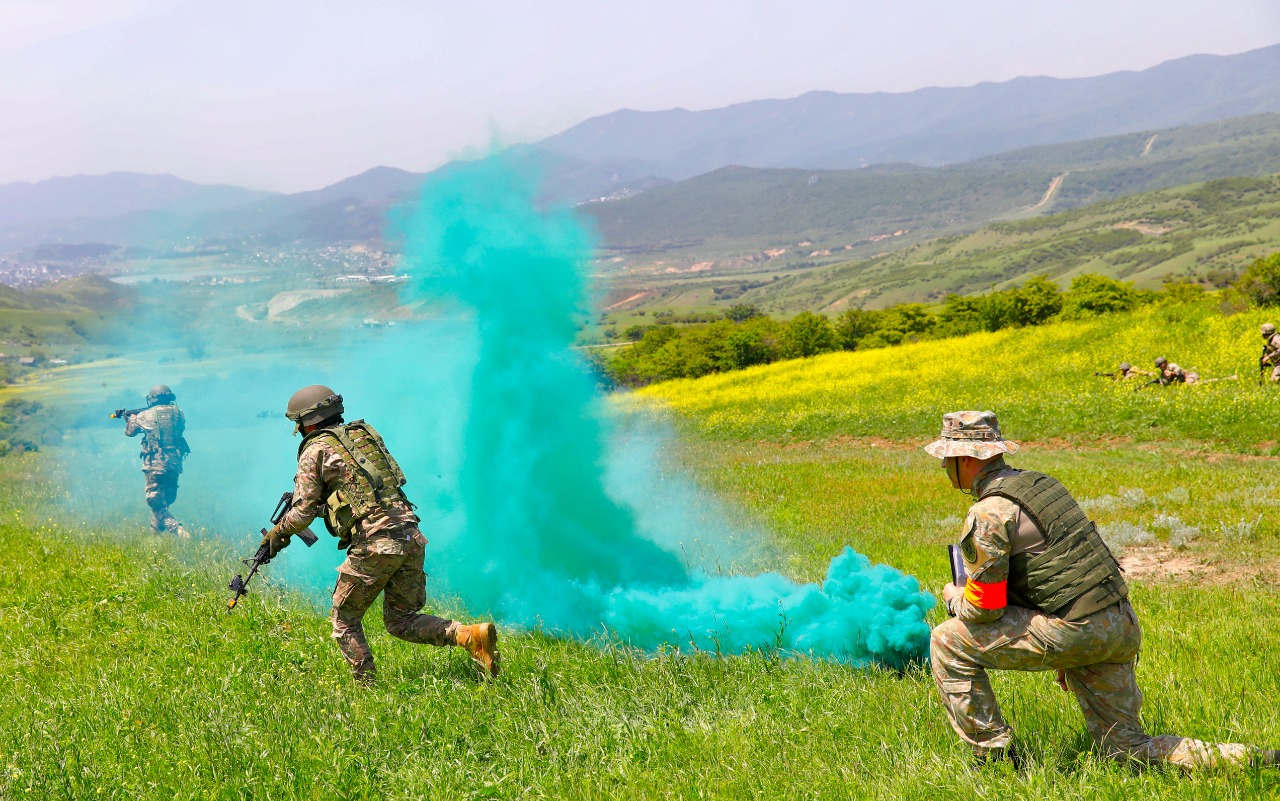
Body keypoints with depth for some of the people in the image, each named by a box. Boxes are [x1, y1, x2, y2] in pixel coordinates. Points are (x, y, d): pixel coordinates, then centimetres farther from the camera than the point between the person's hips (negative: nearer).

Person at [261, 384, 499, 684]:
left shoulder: (315, 450, 3)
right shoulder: (365, 433, 23)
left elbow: (302, 514, 1)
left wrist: (278, 531, 19)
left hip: (374, 543, -7)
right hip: (410, 535, 7)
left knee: (345, 621, 12)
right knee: (401, 620, 16)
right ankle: (471, 635, -2)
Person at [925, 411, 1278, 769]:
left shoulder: (988, 515, -10)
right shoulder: (1041, 483, 19)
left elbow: (984, 609, -11)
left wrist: (954, 598, 13)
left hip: (1075, 630, -9)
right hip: (1122, 625, 9)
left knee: (947, 644, 2)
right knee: (1127, 748, 18)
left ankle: (995, 758, 6)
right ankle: (1250, 759, 7)